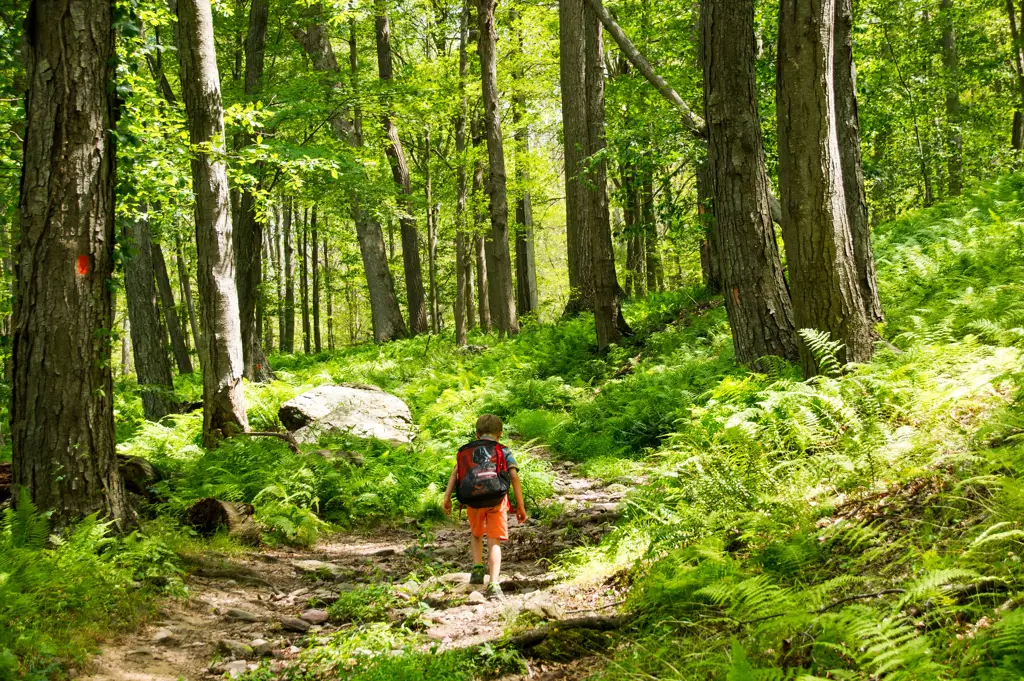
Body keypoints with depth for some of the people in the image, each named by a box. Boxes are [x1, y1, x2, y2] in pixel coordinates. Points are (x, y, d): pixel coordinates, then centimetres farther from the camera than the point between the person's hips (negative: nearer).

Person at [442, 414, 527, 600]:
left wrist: (447, 497, -2)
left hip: (472, 500, 2)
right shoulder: (503, 451, 16)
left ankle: (477, 568, 13)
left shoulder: (465, 451, 22)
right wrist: (520, 506, 5)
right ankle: (493, 584, -10)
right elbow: (514, 477, 4)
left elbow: (455, 472, 4)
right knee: (494, 542, 3)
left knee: (476, 535, 29)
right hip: (496, 499, -2)